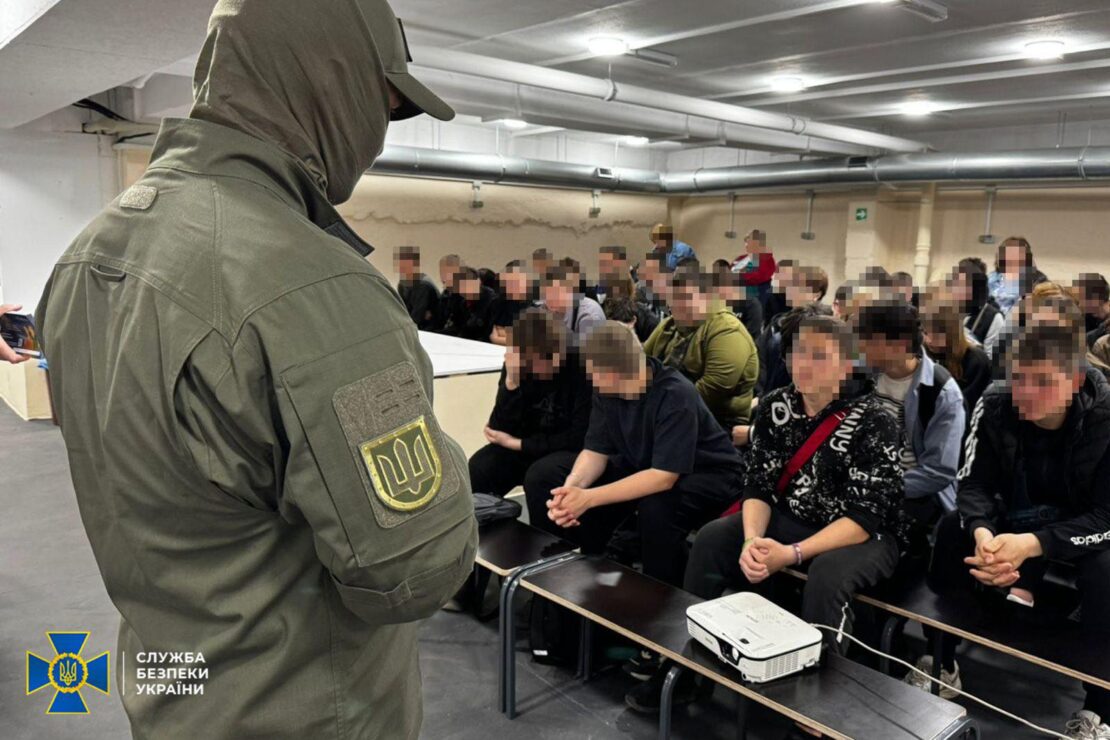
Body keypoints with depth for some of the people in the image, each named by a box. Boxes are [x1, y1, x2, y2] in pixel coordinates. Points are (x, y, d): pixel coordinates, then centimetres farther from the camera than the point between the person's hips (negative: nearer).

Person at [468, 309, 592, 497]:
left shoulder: (581, 366, -22)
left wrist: (517, 443, -19)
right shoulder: (516, 363, -10)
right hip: (527, 448, 4)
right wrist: (511, 382, -29)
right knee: (477, 469, -21)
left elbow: (580, 437, -20)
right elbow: (501, 430, -14)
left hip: (569, 452, -4)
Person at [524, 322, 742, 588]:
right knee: (542, 476, -5)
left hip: (707, 475, -6)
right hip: (641, 467, 7)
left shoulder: (675, 395, -31)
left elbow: (664, 476, -36)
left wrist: (588, 498, -39)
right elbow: (596, 450, -8)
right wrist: (571, 488, -29)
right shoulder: (606, 388, -11)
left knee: (656, 507, -42)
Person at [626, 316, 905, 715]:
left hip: (864, 536, -5)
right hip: (793, 520, 5)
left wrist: (792, 554, -34)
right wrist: (753, 540, -27)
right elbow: (758, 485, -6)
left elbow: (865, 518, -24)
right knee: (711, 538, -14)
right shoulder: (775, 407, -7)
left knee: (826, 576, -36)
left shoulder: (874, 424, -21)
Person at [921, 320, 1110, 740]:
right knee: (950, 531, -22)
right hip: (1016, 520, 3)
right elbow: (975, 484, -13)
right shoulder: (995, 407, -15)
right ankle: (940, 663, -4)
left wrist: (1031, 545, -40)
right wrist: (983, 533, -36)